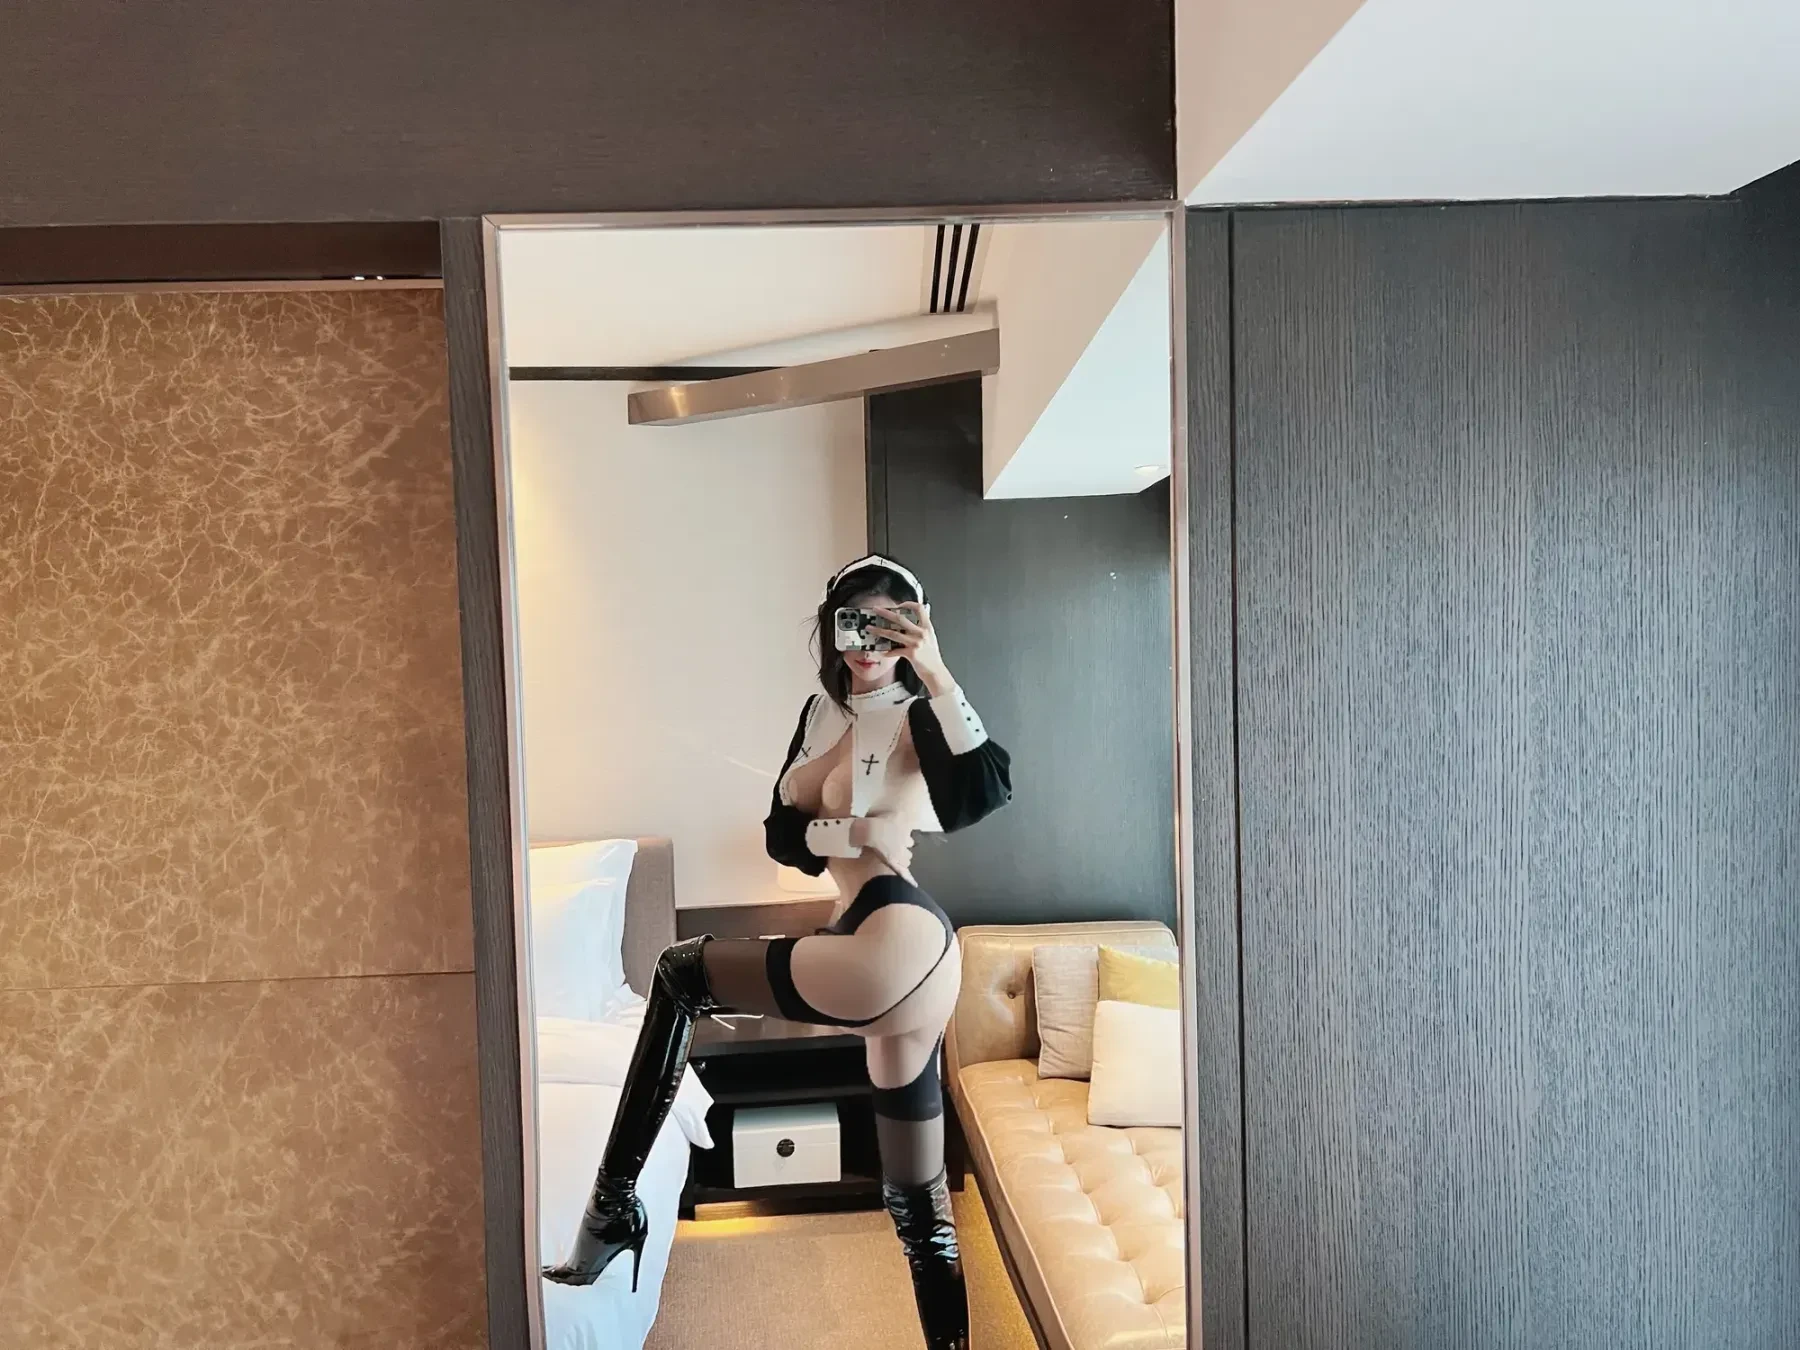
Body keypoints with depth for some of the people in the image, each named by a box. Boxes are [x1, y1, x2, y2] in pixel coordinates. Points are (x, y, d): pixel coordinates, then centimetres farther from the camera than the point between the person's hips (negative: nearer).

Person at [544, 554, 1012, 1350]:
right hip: (891, 960, 9)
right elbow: (781, 835, 12)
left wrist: (936, 675, -25)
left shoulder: (918, 717, -4)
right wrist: (843, 835, -7)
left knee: (680, 974, 5)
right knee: (918, 1201, 14)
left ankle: (614, 1207, 12)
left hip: (897, 943, -9)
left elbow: (988, 792, -25)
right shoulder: (822, 710, 19)